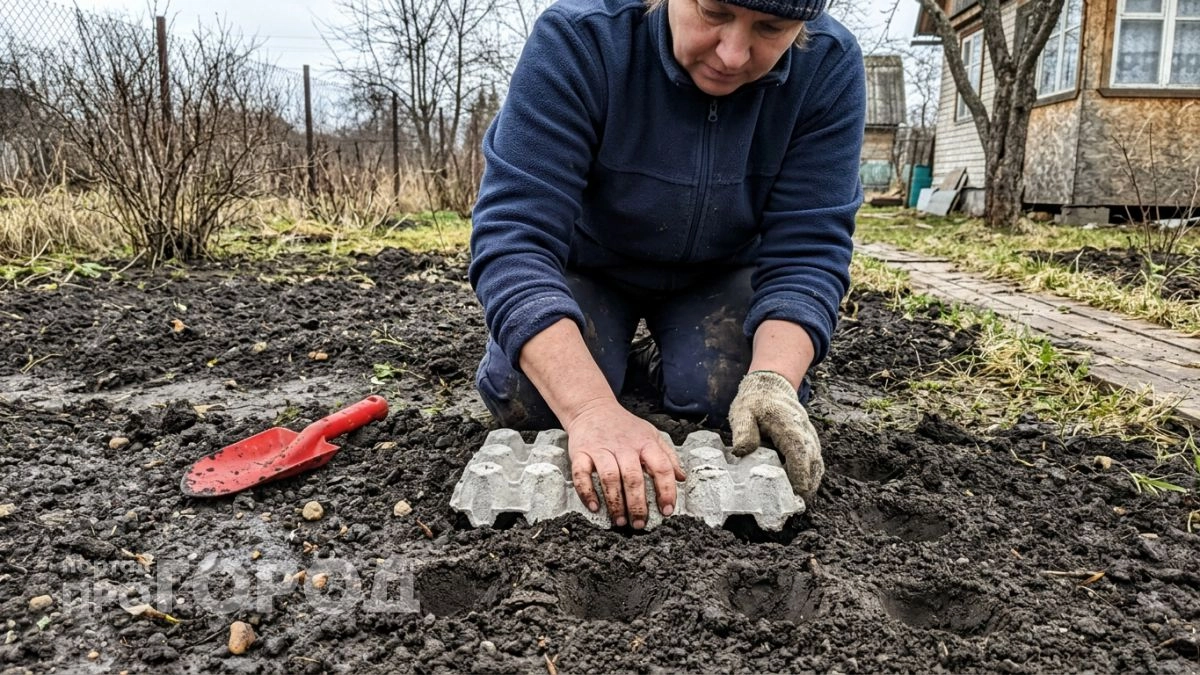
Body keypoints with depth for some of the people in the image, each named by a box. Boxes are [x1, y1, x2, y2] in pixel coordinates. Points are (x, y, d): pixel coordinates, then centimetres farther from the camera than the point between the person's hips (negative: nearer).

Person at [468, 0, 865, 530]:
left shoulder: (829, 67, -23)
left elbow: (806, 253, -23)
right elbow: (513, 237, -38)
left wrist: (773, 381, -43)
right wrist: (591, 409, -50)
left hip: (719, 272, 2)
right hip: (587, 262, -1)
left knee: (732, 404, -24)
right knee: (529, 401, -24)